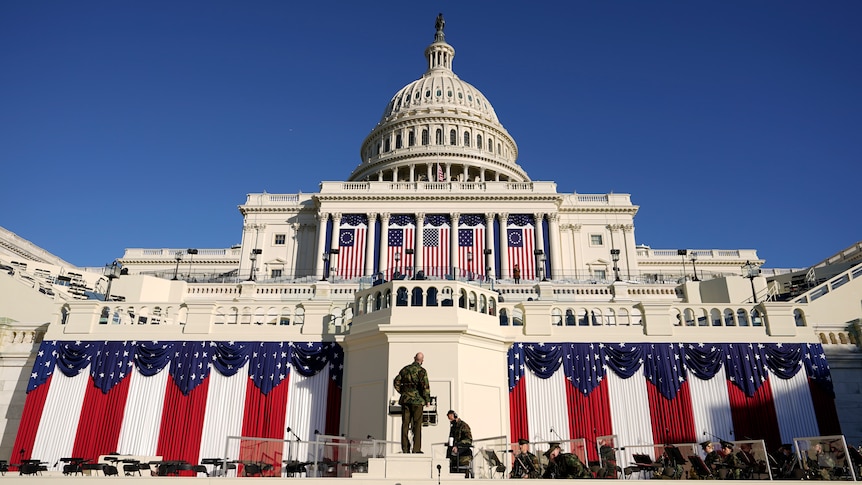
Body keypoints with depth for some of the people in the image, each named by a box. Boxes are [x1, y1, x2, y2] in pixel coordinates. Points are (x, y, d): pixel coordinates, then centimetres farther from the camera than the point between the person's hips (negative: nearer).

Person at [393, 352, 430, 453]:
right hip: (417, 400, -4)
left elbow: (396, 382, 12)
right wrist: (427, 400, -6)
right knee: (417, 424, 0)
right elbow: (425, 385, -13)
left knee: (405, 424, 6)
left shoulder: (405, 369, 11)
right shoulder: (422, 371, -5)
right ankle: (416, 449, -2)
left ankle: (405, 449, 7)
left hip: (405, 399, 4)